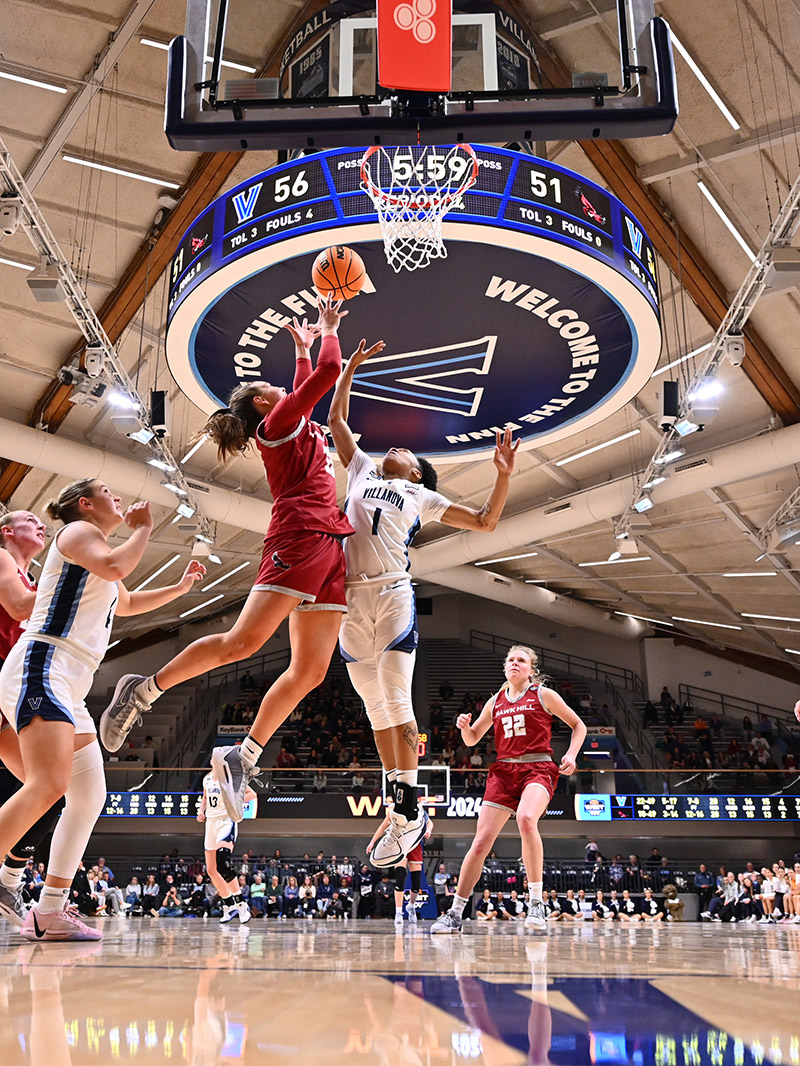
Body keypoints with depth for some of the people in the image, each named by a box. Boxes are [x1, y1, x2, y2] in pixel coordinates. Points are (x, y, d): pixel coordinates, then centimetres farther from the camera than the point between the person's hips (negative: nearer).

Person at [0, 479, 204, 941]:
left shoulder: (98, 548, 29)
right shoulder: (78, 531, 1)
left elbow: (127, 602, 46)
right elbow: (113, 567, -21)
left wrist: (181, 585, 43)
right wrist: (144, 528, -5)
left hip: (68, 689, 10)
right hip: (41, 667, -10)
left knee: (90, 796, 4)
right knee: (48, 785, -26)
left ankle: (49, 913, 5)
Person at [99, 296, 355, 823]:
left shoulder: (295, 425, 28)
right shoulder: (278, 421, 4)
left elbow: (307, 386, 47)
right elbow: (328, 372, 0)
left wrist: (303, 347, 46)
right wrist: (329, 330, 15)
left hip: (328, 545, 9)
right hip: (300, 536, -9)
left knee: (310, 670, -1)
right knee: (244, 640, -17)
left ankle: (243, 756, 2)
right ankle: (145, 689, -2)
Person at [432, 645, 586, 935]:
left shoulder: (543, 695, 6)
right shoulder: (495, 701, 16)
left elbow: (578, 726, 12)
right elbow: (472, 740, 22)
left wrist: (571, 755, -5)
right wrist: (464, 726, -1)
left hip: (537, 769, -4)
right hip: (503, 771, 4)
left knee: (525, 819, -36)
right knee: (481, 842, -4)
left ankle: (536, 903, -24)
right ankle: (455, 913, 8)